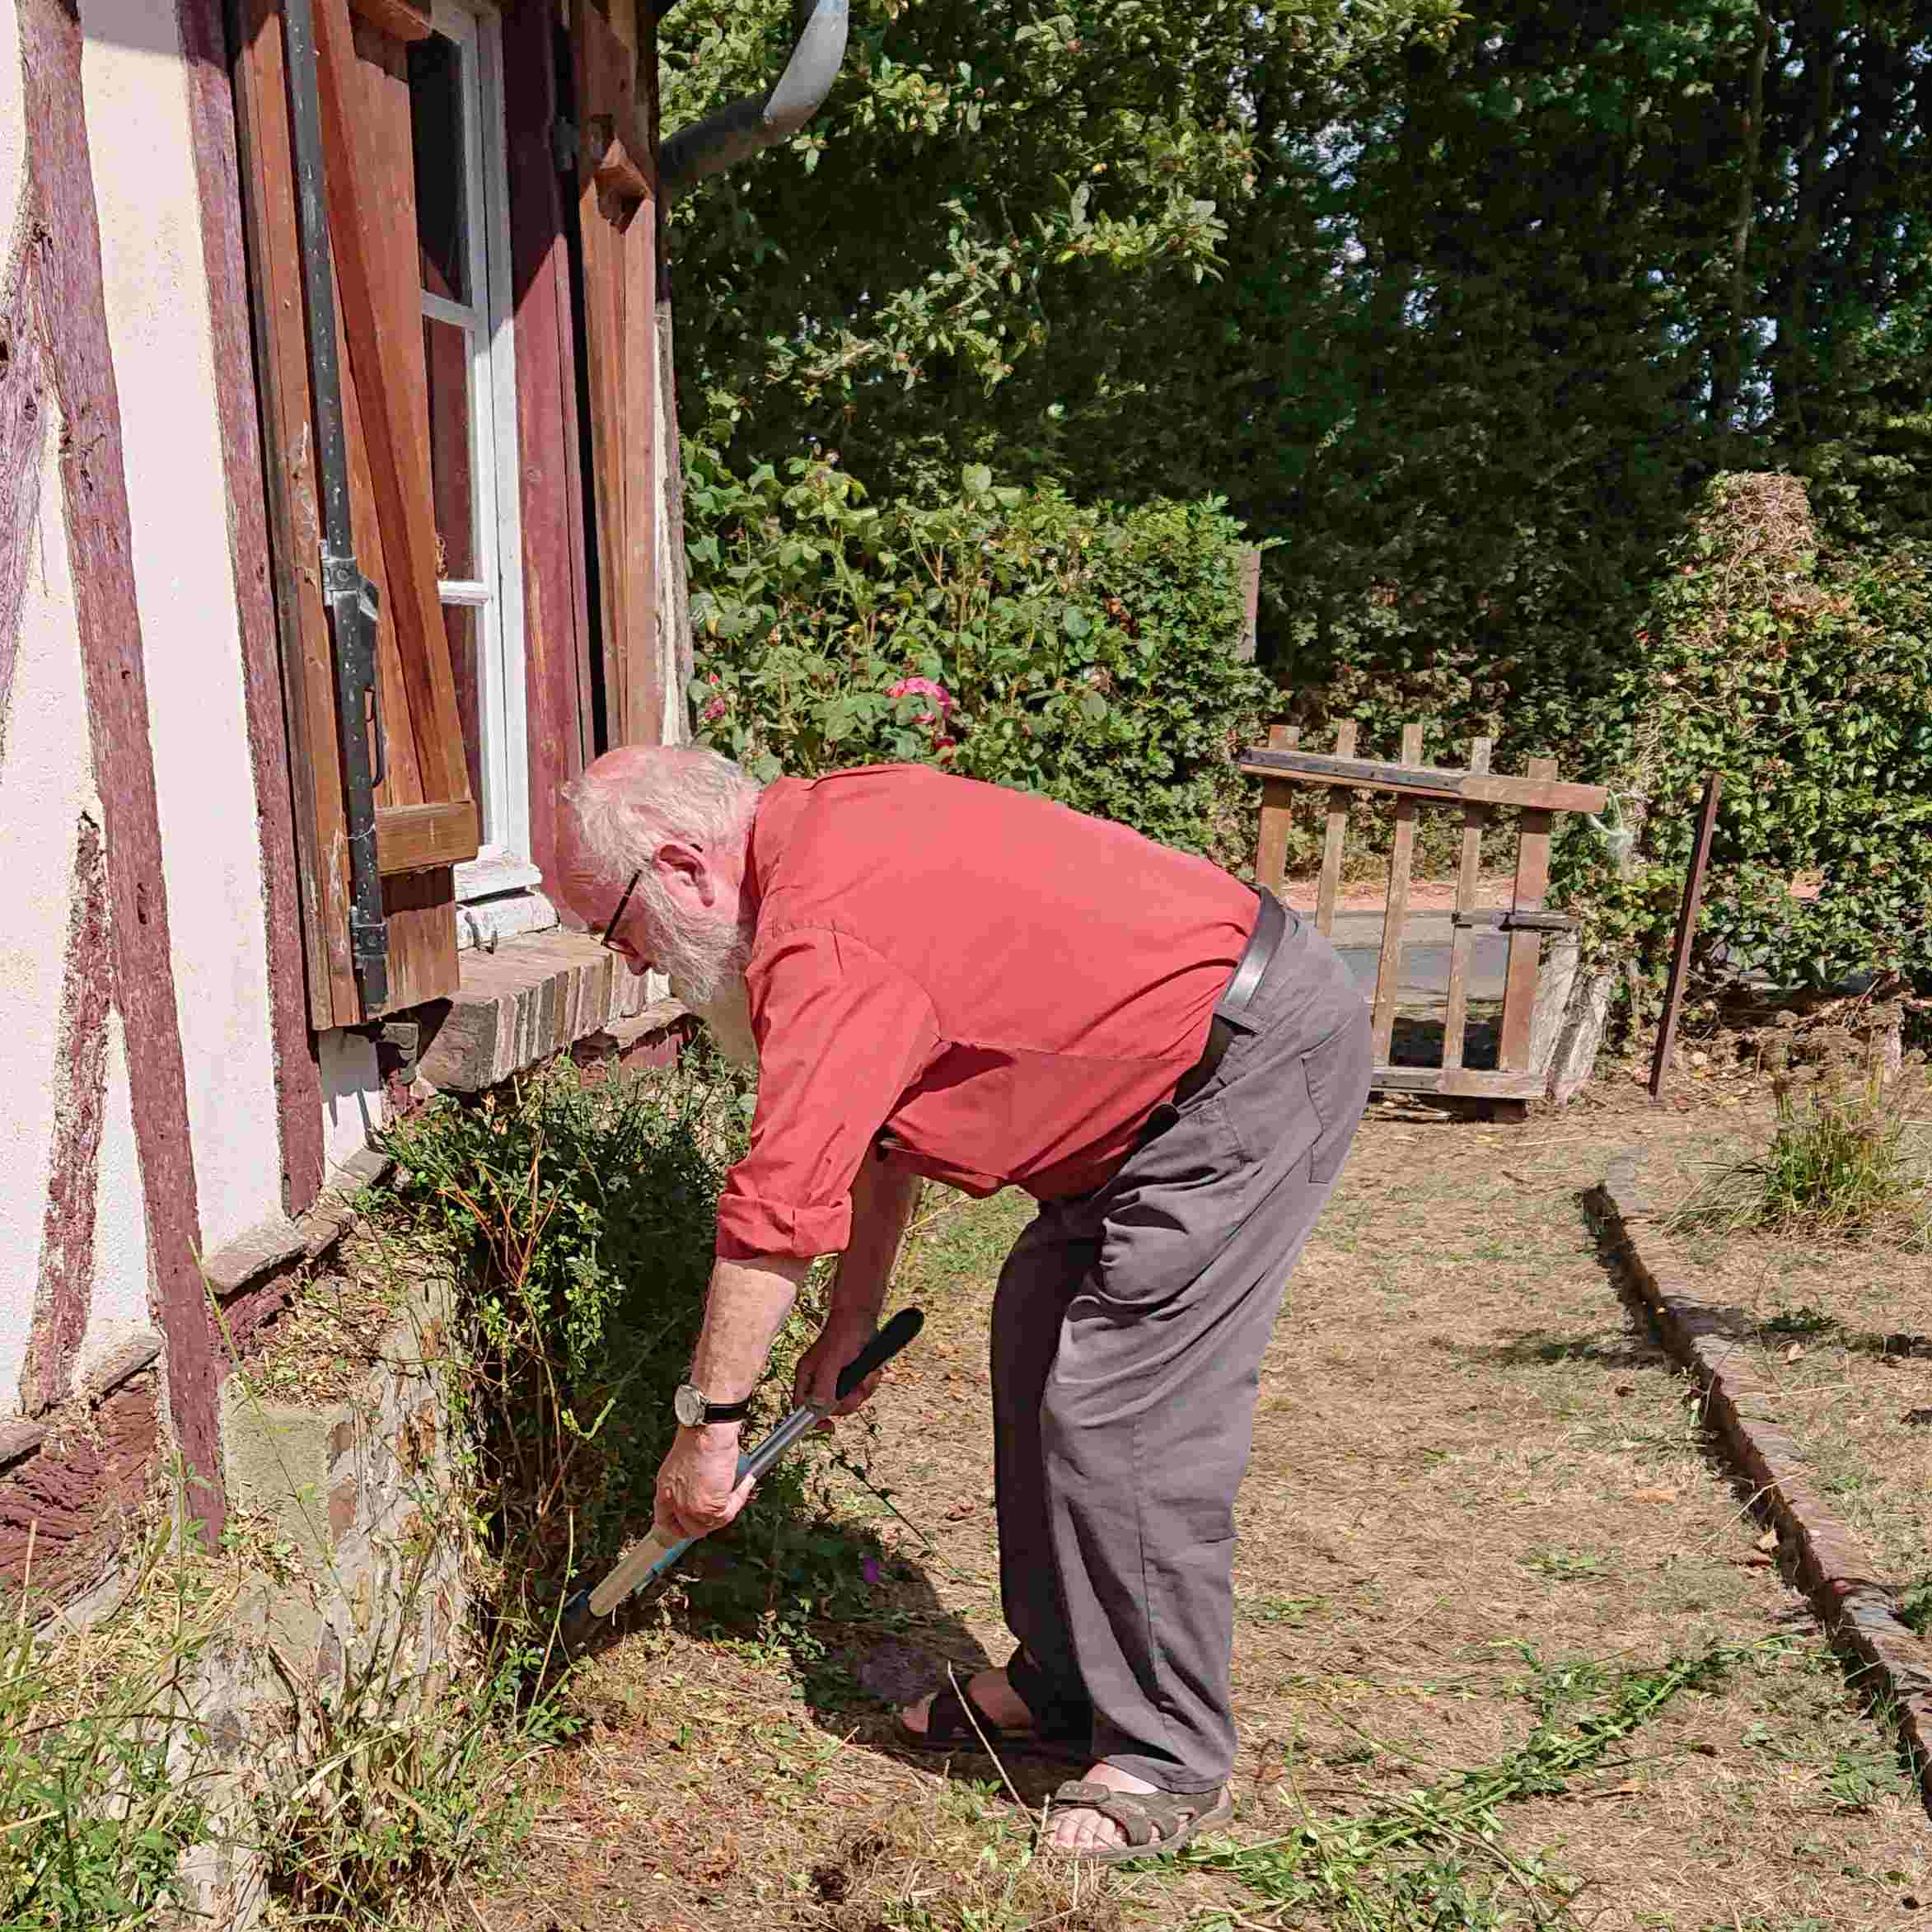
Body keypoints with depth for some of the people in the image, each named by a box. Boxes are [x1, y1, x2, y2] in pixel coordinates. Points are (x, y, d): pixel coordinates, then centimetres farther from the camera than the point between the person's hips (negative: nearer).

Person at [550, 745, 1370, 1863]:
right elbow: (882, 1115, 16)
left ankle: (1173, 1764, 10)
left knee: (1122, 1415, -8)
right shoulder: (833, 841, 9)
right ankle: (1063, 1688, 27)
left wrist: (709, 1423, -13)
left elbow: (777, 1204, -24)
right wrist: (854, 1318, 18)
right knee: (1041, 1337, 16)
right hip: (1190, 1058, 11)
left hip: (1257, 1064, -11)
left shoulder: (823, 939, -23)